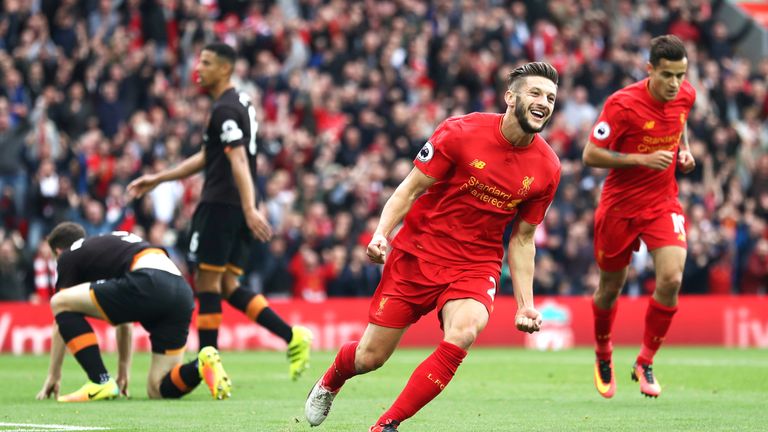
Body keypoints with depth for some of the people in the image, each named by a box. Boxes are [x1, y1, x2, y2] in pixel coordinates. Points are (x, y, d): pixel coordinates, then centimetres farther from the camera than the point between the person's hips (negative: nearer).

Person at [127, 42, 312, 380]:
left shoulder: (225, 110, -11)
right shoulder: (240, 103, 20)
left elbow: (238, 160, -23)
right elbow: (208, 157, 28)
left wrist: (250, 208, -32)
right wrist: (158, 179, 31)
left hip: (221, 204, -9)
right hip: (236, 208, 9)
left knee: (207, 281, -3)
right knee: (228, 285, 8)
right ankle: (292, 336, -2)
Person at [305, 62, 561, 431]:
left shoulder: (547, 168, -3)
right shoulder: (460, 132, -13)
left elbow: (522, 239, 8)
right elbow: (410, 189, -6)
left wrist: (525, 303, 2)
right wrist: (380, 234, -21)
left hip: (476, 267, 2)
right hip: (417, 254, -2)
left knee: (462, 334, -31)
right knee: (369, 357, 4)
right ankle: (328, 383, 43)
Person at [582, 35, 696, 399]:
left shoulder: (685, 96, -4)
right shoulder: (623, 104, -21)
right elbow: (590, 155, -19)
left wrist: (683, 151, 2)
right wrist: (643, 159, -27)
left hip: (663, 202, 3)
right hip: (620, 205, -3)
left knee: (671, 279, -18)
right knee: (610, 288, 11)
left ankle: (644, 364, 0)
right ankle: (603, 356, 40)